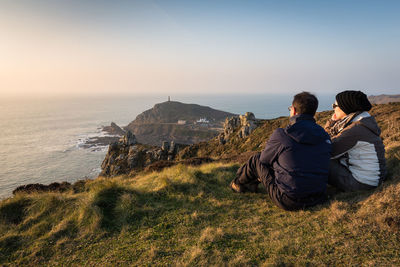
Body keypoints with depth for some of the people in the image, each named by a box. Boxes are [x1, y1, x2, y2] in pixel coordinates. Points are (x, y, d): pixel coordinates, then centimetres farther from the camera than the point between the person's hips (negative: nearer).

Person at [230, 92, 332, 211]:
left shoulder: (281, 135, -15)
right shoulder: (325, 137, 0)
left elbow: (264, 159, 1)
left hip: (288, 201, -6)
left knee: (257, 160, 13)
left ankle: (239, 183, 41)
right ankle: (251, 184, 44)